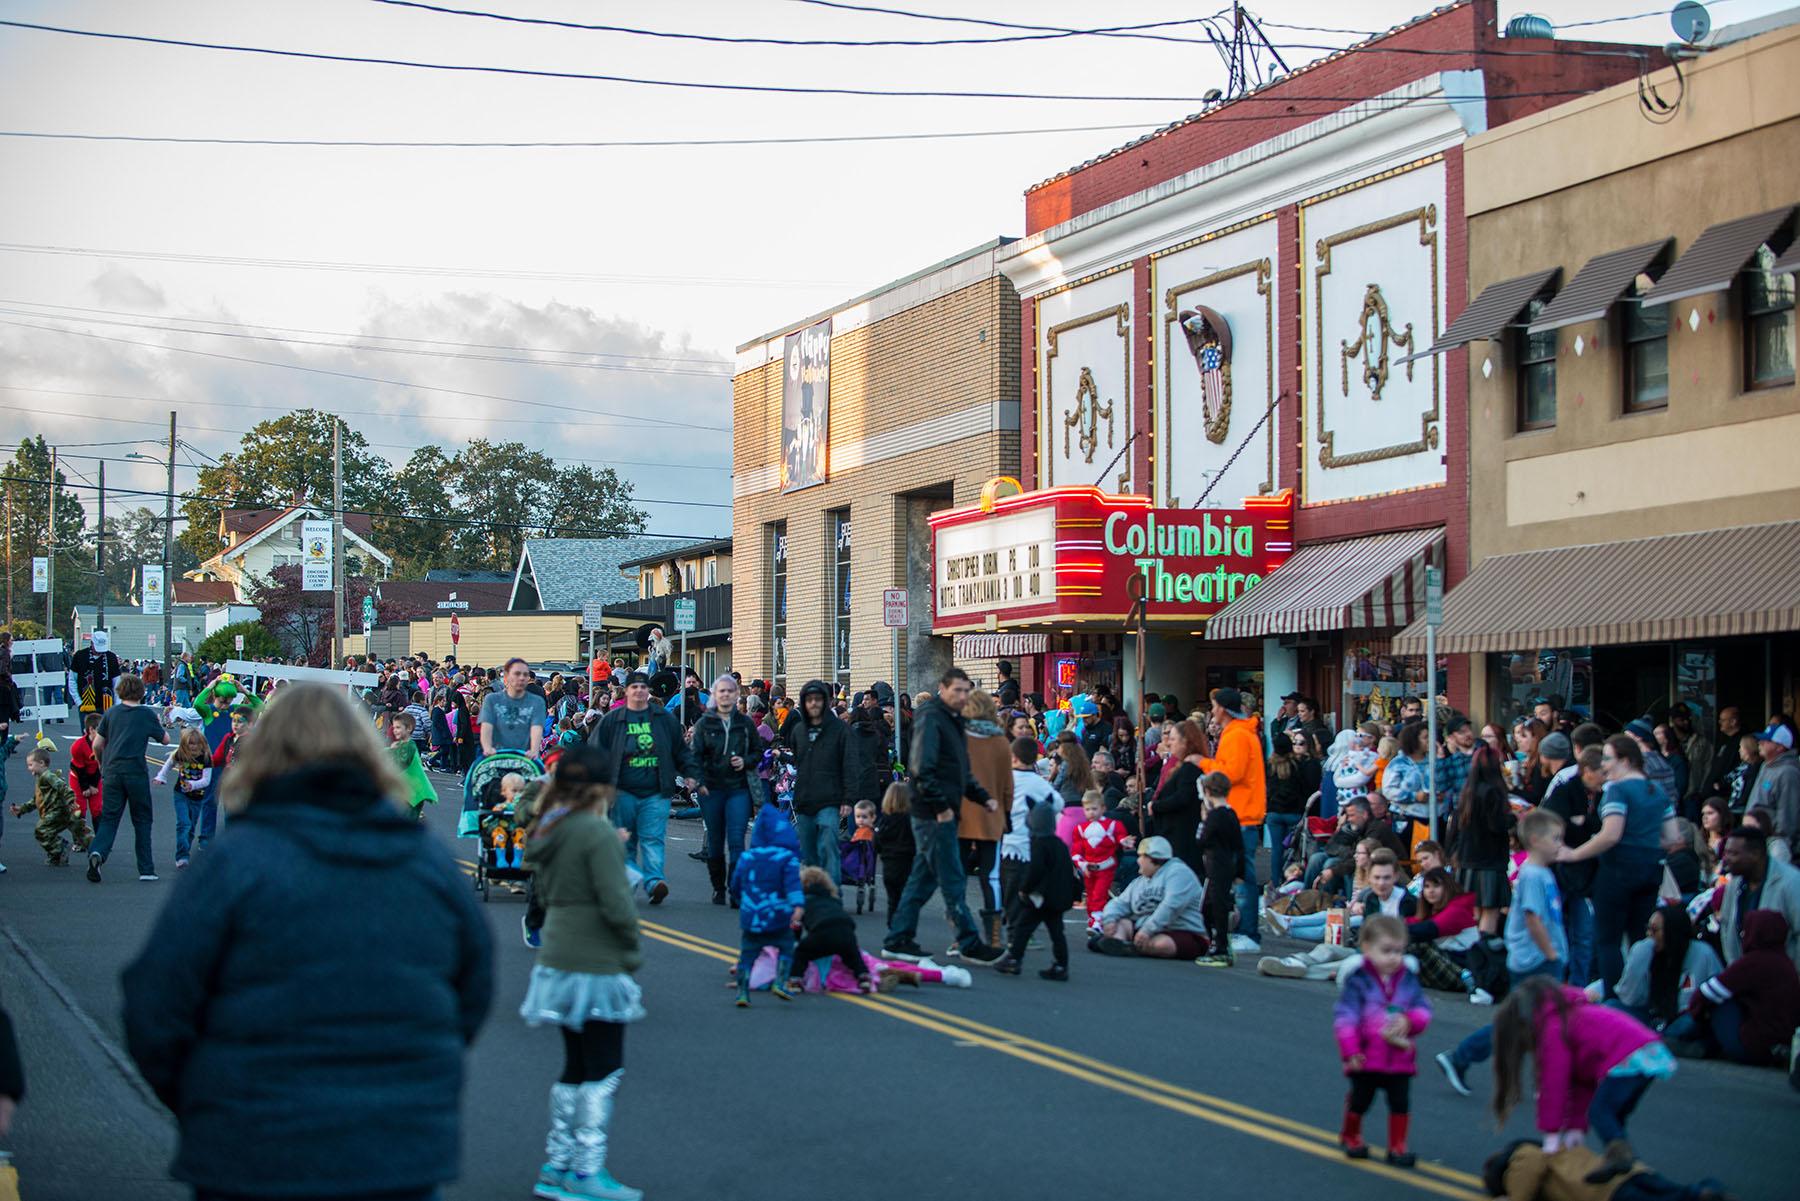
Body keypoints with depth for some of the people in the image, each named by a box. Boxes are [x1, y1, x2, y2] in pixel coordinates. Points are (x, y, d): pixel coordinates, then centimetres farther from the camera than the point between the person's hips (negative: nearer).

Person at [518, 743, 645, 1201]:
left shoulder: (549, 830, 6)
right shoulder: (597, 833, -19)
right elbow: (618, 905, -21)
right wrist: (634, 951, -7)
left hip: (558, 961, 8)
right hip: (596, 966, -8)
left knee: (576, 1068, 18)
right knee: (605, 1072, 1)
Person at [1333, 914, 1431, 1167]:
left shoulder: (1408, 980, 1)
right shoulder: (1358, 981, -12)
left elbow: (1423, 1009, 2)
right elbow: (1344, 1016, -15)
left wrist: (1409, 1021, -20)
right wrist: (1350, 1051, -20)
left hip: (1400, 1058, 3)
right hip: (1367, 1059, -3)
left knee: (1400, 1102, 2)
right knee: (1360, 1099, 11)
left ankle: (1397, 1146, 15)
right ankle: (1350, 1136, 34)